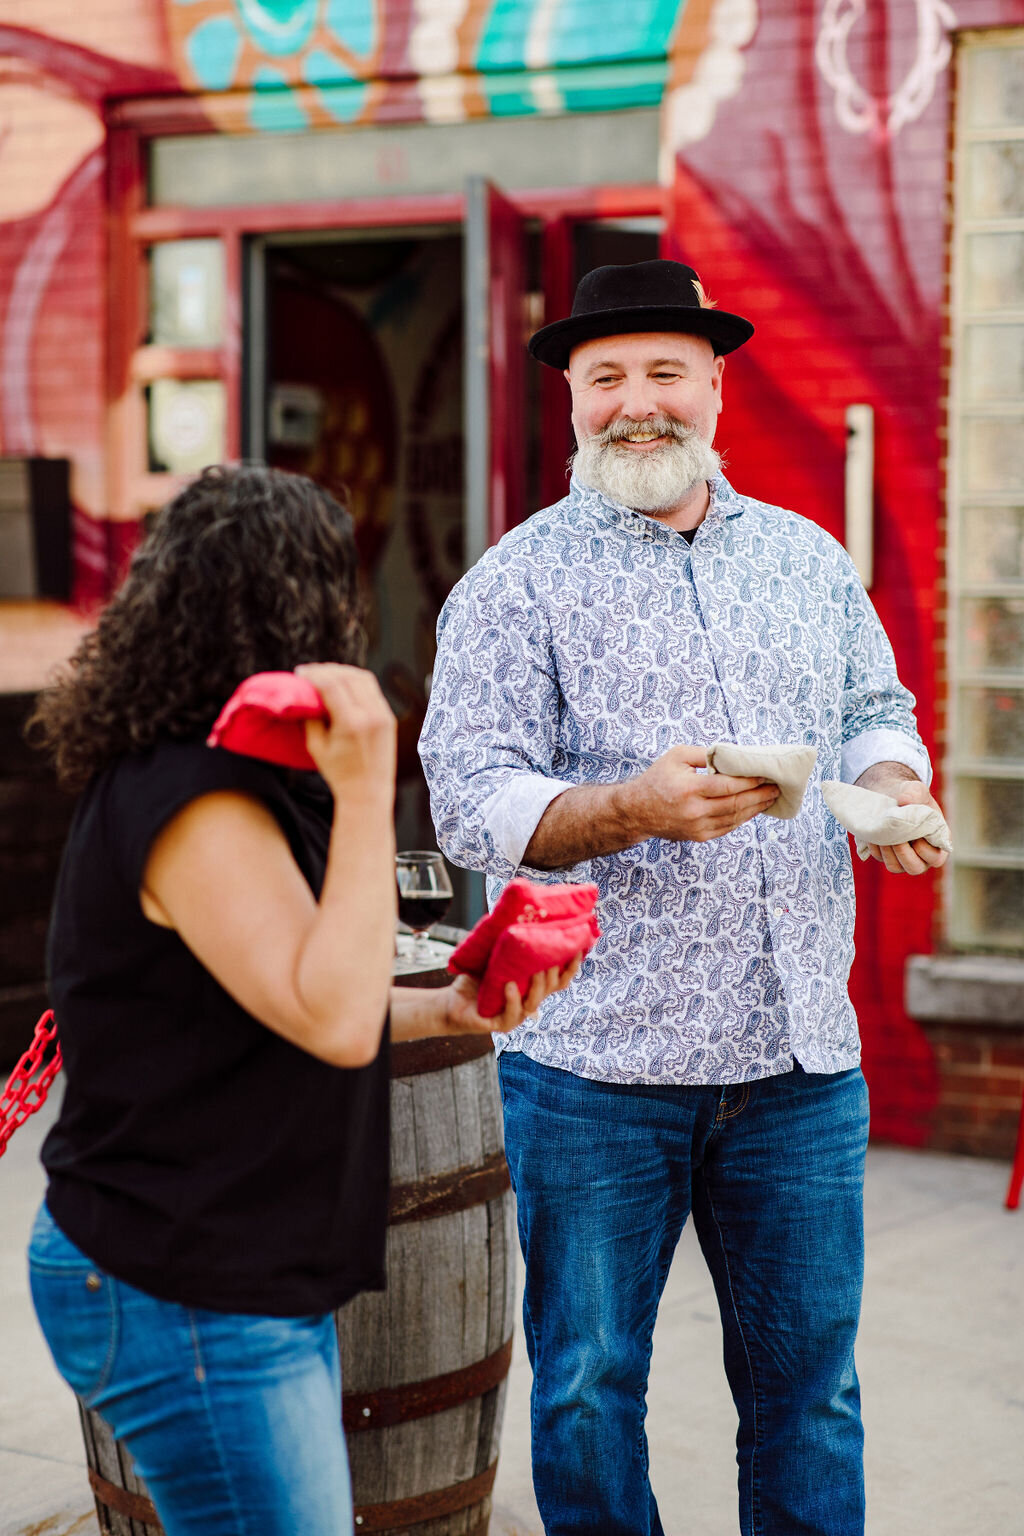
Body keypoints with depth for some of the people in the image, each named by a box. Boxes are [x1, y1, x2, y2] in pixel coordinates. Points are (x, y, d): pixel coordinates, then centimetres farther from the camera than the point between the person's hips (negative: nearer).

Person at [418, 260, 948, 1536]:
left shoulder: (809, 559, 12)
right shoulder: (517, 582, -2)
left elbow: (874, 708, 23)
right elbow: (473, 803, -10)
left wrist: (889, 785, 0)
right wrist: (637, 809, -25)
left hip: (800, 1057, 3)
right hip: (593, 1062, -3)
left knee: (808, 1384, 12)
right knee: (587, 1392, 8)